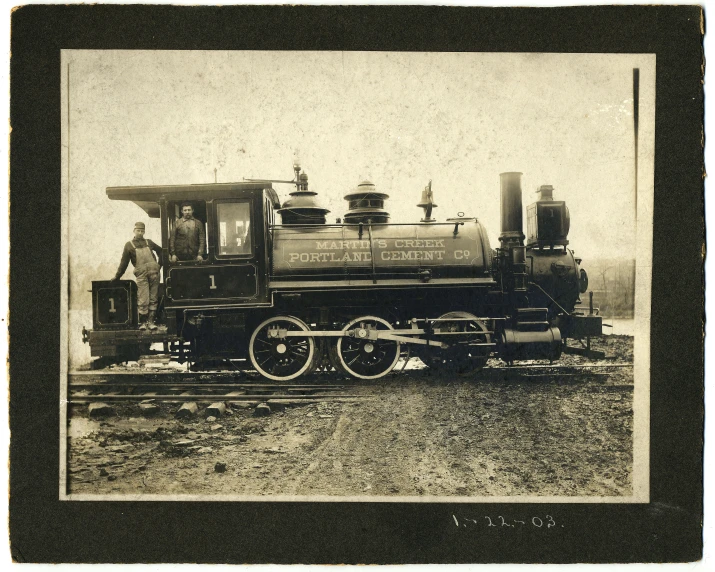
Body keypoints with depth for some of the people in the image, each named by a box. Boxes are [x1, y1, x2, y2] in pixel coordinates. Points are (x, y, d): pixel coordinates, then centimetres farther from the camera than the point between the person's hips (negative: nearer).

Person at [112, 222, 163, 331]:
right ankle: (143, 322, 0)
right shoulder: (129, 245, 11)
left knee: (153, 298, 1)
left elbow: (160, 251, 29)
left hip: (154, 271, 3)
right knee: (143, 300, -9)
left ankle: (151, 321, 5)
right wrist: (117, 276, 8)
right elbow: (124, 262, 11)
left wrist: (159, 264, 17)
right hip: (141, 274, -3)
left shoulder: (149, 242, 18)